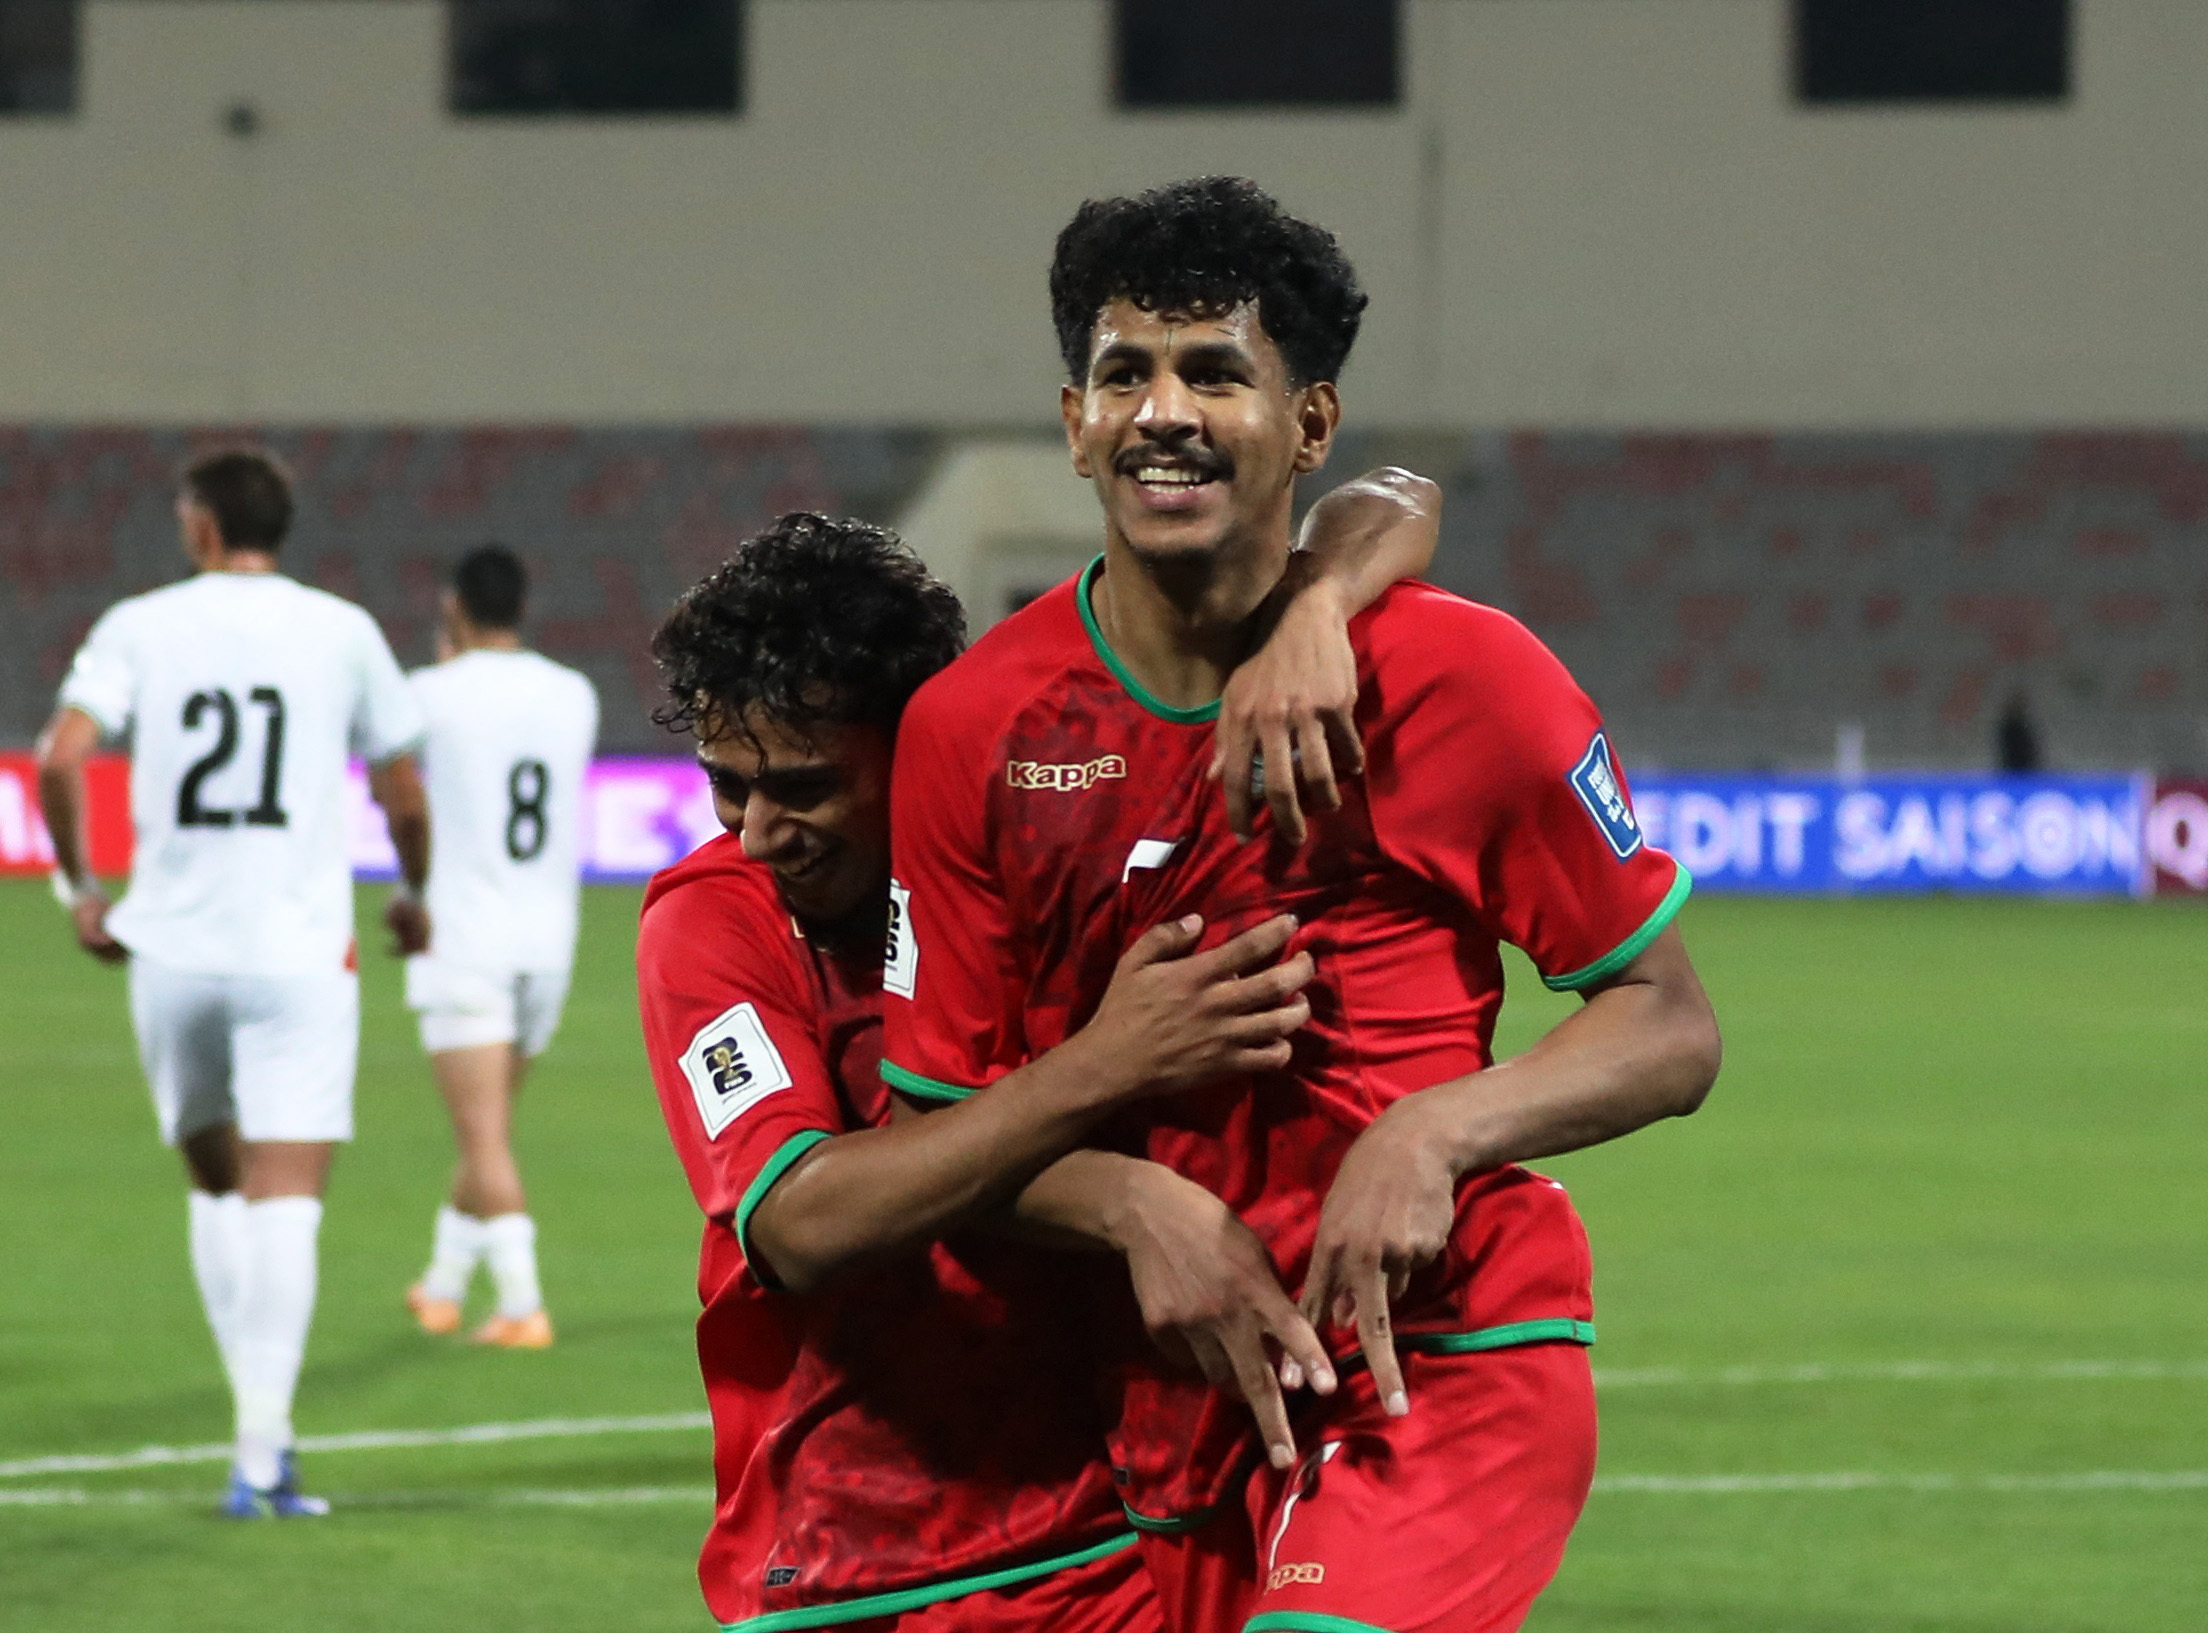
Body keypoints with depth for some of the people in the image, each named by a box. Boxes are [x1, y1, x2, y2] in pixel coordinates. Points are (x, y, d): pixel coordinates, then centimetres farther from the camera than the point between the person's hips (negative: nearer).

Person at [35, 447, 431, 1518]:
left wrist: (77, 886, 3)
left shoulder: (139, 628, 3)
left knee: (216, 1184, 18)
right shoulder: (341, 632, 3)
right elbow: (403, 796, 8)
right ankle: (261, 1456, -14)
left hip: (171, 949, 1)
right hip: (300, 950, -1)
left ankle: (262, 1420, 16)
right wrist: (413, 895, 26)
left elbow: (60, 759, -10)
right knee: (285, 1200, -4)